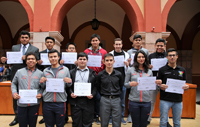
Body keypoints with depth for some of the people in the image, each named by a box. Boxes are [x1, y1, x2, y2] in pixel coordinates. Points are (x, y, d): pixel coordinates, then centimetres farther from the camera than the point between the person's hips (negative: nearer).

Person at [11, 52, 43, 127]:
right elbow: (13, 84, 14)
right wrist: (14, 92, -2)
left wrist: (40, 93, -12)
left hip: (34, 104, -1)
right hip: (21, 104, 1)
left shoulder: (40, 73, 3)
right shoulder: (19, 72, 5)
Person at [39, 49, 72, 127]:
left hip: (60, 102, -1)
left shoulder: (65, 70, 5)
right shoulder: (45, 71, 10)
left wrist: (69, 82, -12)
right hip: (47, 103, 2)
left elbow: (68, 86, 10)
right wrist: (42, 82, -6)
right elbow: (43, 87, 15)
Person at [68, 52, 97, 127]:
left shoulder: (92, 73, 8)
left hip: (88, 101, 0)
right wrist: (71, 93, -10)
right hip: (75, 101, 1)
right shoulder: (72, 72, 9)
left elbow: (95, 86, 5)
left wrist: (93, 94, -11)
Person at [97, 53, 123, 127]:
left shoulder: (118, 74, 0)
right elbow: (98, 87, 9)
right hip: (104, 100, 0)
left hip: (116, 100, 1)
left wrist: (117, 94, 9)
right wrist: (103, 94, 5)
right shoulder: (100, 75, -2)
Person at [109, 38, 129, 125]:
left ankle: (121, 117, 25)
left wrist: (127, 65, -11)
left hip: (123, 80, 2)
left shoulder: (126, 55, 7)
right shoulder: (110, 54, 2)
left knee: (122, 100, 10)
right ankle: (111, 117, 22)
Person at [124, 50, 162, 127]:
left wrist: (157, 83, -7)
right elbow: (125, 84, 4)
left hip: (146, 102, 2)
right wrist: (130, 84, -17)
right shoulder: (130, 70, 2)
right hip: (134, 101, -2)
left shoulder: (149, 71, 9)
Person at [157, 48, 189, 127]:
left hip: (178, 100, 3)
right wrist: (161, 86, -21)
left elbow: (184, 84, 14)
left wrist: (186, 87, -8)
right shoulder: (162, 70, -2)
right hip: (165, 100, -3)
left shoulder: (182, 70, 8)